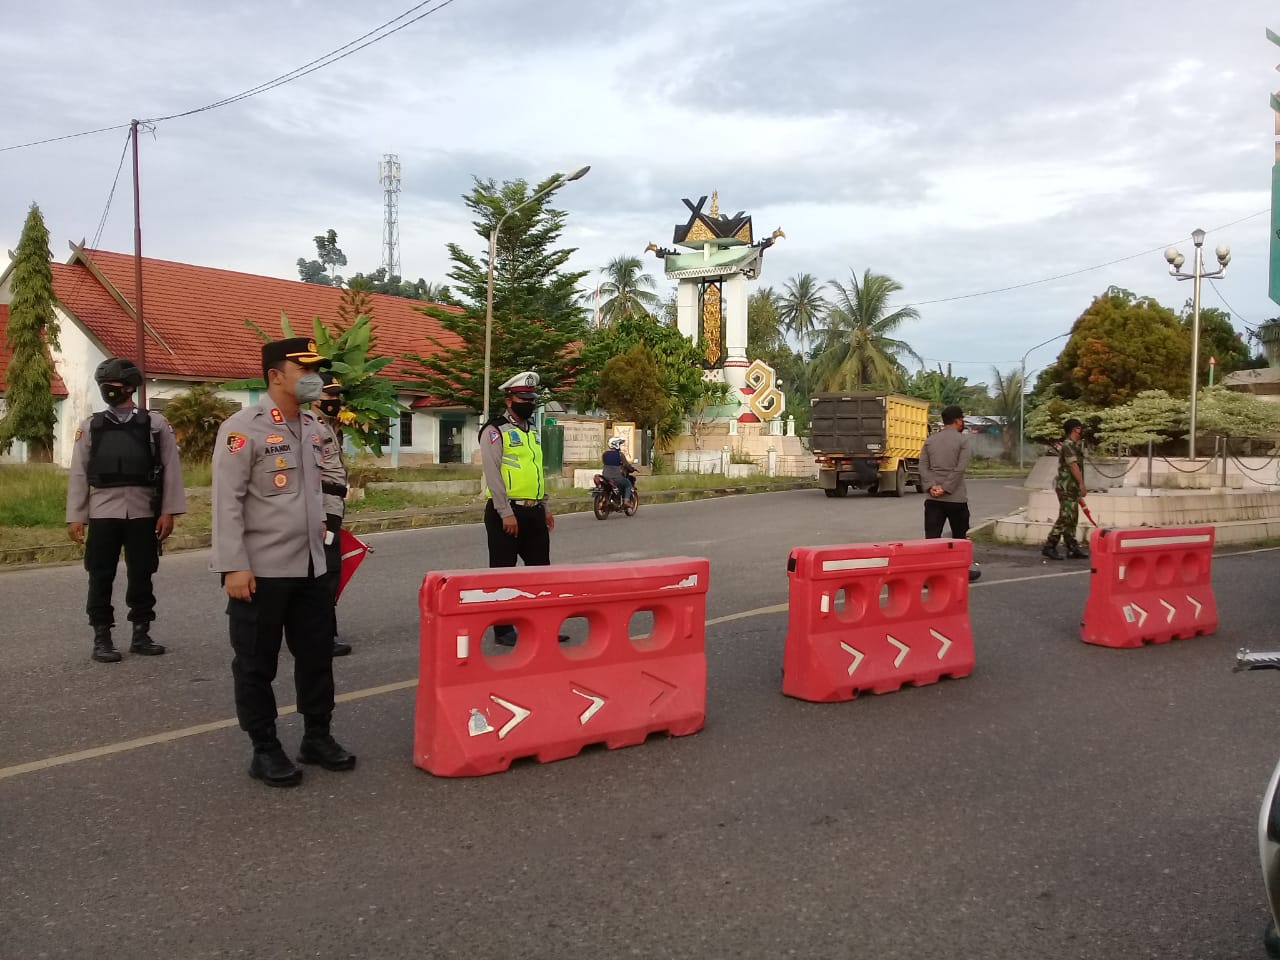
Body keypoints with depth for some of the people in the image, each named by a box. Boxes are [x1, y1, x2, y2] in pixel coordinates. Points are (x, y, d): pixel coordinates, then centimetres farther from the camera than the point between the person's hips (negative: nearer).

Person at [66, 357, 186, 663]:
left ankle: (141, 635, 19)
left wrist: (168, 511, -5)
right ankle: (102, 639, 14)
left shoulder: (155, 423, 3)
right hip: (103, 513, 1)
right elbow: (78, 473, 7)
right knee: (100, 577, 4)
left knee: (142, 575, 7)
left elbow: (171, 469, 1)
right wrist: (75, 517, 2)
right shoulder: (90, 426, 8)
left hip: (143, 513, -1)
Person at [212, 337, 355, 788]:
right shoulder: (243, 428, -11)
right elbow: (227, 501, -14)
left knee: (317, 653, 13)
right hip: (261, 570, -7)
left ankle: (317, 737, 27)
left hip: (310, 567, 7)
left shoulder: (313, 427, 11)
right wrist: (234, 566, -18)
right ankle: (264, 750, 19)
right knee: (256, 663, 6)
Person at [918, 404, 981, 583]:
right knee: (960, 537, 11)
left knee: (931, 537, 1)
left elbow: (923, 466, 2)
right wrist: (945, 488, -13)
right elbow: (960, 469, -14)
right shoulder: (962, 439, -4)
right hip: (956, 497, -3)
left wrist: (931, 486, -7)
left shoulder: (930, 440, 10)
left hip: (933, 498, 4)